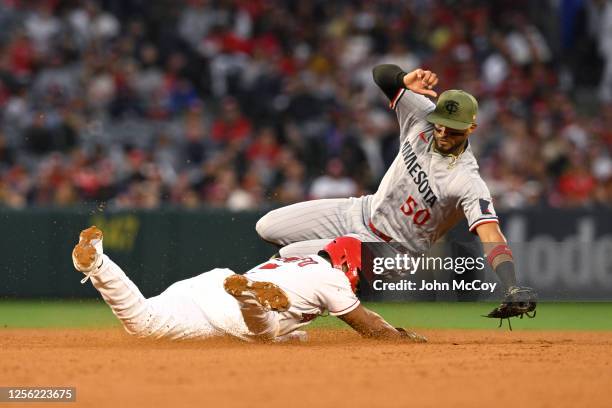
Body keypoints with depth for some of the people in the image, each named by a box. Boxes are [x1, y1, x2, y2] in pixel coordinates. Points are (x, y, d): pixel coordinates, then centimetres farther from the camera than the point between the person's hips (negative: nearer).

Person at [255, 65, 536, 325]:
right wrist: (406, 80, -34)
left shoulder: (468, 183, -31)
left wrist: (512, 289, -57)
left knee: (290, 257, -17)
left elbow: (491, 236, -41)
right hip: (364, 210, 7)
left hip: (389, 249, -7)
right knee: (267, 228, 8)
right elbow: (381, 74, -10)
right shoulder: (422, 115, -14)